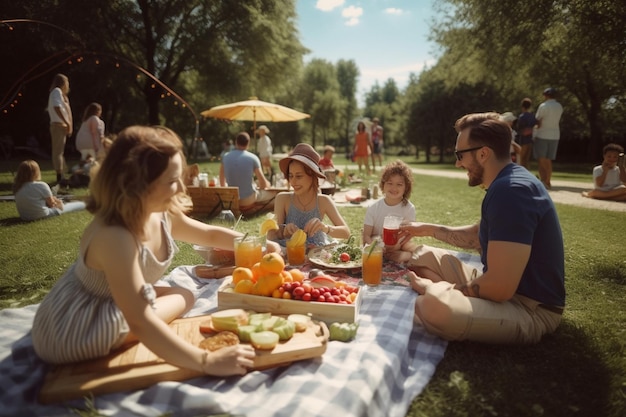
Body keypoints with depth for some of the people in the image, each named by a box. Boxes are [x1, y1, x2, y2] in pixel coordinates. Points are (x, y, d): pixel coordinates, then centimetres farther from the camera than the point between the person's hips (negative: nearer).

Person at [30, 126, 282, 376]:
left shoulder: (163, 215, -10)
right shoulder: (114, 237, -36)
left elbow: (210, 234, 9)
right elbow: (140, 323, -39)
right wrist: (207, 362, -40)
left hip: (107, 305, 8)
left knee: (184, 296, 14)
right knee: (183, 298, -8)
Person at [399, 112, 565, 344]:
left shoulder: (511, 191, -26)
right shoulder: (506, 184, 8)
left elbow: (499, 288, -30)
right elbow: (477, 236, 25)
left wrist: (434, 290, -16)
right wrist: (429, 229, 20)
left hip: (529, 308, -10)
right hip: (503, 287, 10)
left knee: (434, 306, -38)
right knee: (422, 256, 13)